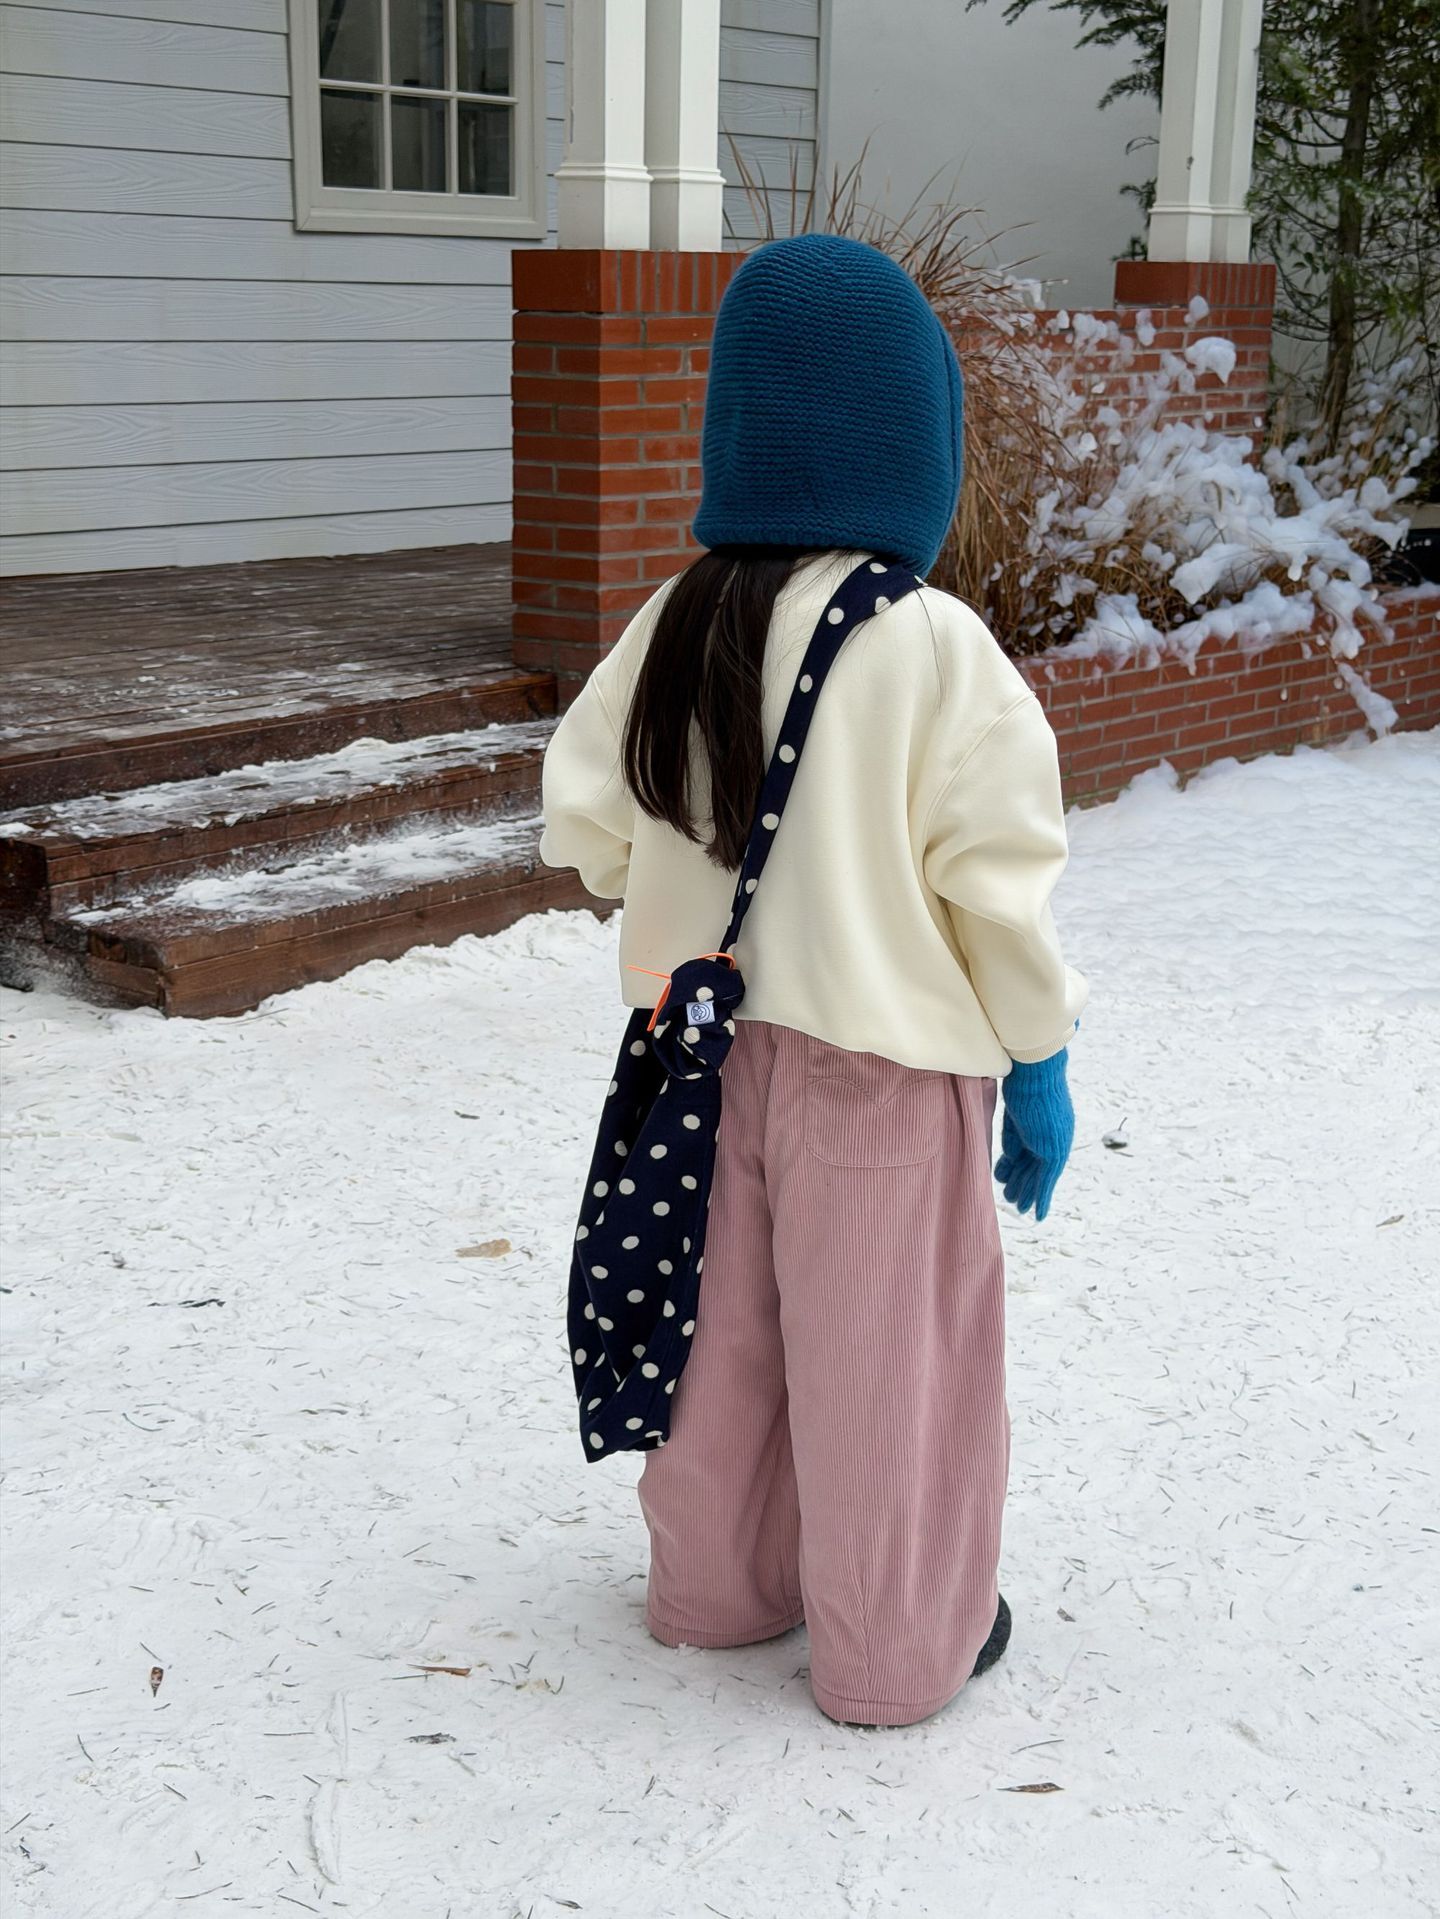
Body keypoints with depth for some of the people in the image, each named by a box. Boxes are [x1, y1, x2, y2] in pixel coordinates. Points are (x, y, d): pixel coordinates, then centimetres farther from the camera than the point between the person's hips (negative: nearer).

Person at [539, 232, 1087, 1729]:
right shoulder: (933, 649, -19)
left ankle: (717, 1581, 39)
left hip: (706, 1047, 5)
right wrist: (1037, 1066, -3)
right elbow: (998, 885, -14)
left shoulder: (674, 623, -3)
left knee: (726, 1328, 21)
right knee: (883, 1359, 10)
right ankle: (896, 1644, 25)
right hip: (877, 1062, -5)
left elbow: (585, 827, 3)